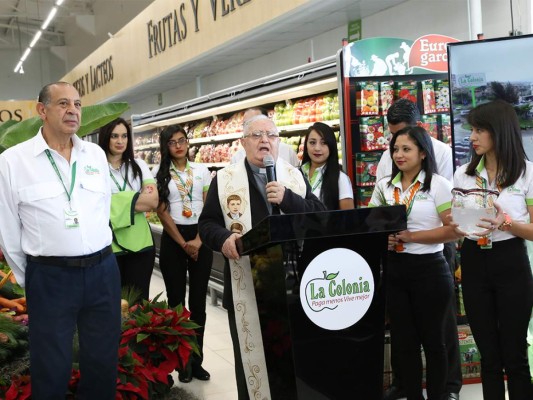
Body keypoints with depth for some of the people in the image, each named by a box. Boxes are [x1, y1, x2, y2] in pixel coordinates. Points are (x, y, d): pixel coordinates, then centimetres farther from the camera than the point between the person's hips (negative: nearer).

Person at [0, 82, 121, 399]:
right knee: (52, 371, 10)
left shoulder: (96, 154, 6)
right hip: (50, 277, -3)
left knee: (104, 363, 15)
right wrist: (29, 280, 6)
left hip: (103, 271, 4)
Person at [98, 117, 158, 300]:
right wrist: (139, 198, -8)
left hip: (140, 242, 3)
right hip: (109, 244, -3)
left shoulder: (139, 165, 8)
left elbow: (153, 201, -2)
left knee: (140, 299, 10)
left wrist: (119, 202, -10)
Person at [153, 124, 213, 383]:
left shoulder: (202, 171, 6)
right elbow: (161, 212, -3)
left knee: (198, 301, 4)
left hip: (200, 238, 1)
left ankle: (197, 360, 15)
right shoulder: (160, 172, 1)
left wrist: (197, 241, -9)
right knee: (176, 300, 4)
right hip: (172, 240, -1)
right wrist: (183, 243, -8)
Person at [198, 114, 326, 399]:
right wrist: (223, 238, -16)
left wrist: (287, 198, -13)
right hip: (245, 283, -1)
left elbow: (320, 216, 1)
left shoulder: (295, 176, 9)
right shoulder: (224, 178, 4)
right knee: (249, 355, 8)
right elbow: (207, 222, 5)